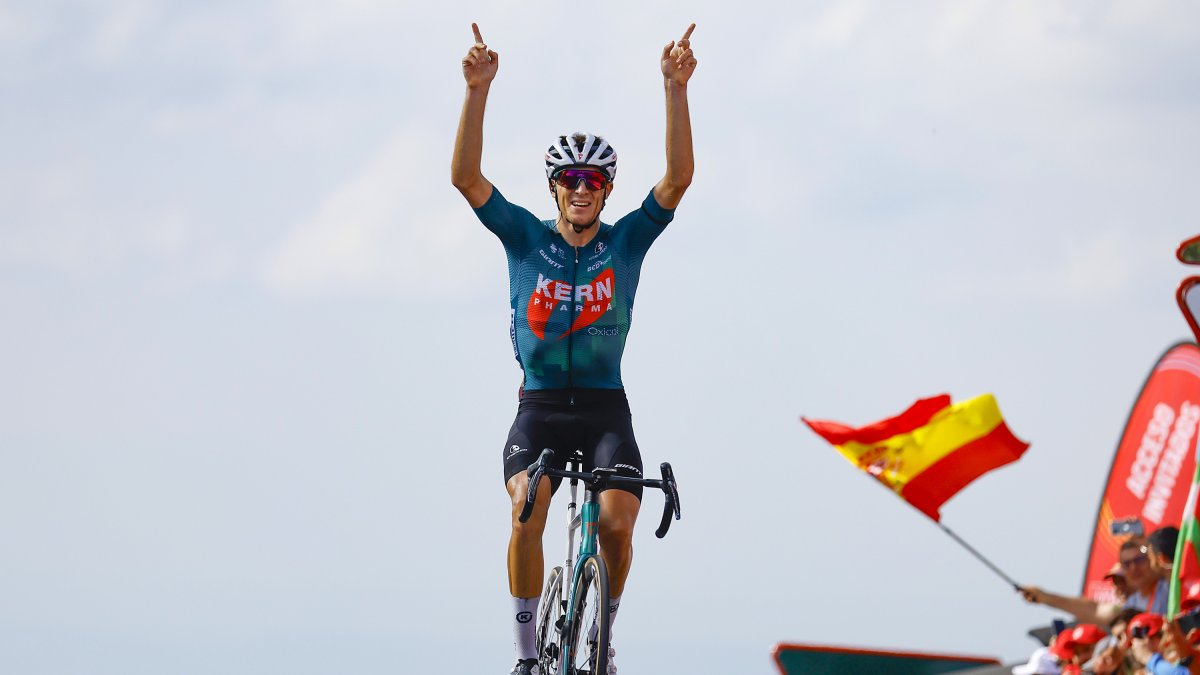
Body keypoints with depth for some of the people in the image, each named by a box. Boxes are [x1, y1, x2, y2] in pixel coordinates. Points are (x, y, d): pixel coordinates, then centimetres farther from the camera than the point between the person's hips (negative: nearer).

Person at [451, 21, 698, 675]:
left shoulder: (627, 241, 2)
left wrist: (675, 87, -21)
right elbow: (465, 177, -9)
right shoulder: (526, 238, 2)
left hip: (604, 407, 0)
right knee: (527, 510, -26)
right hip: (539, 406, 0)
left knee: (617, 523, -20)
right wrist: (478, 90, -21)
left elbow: (679, 177, -10)